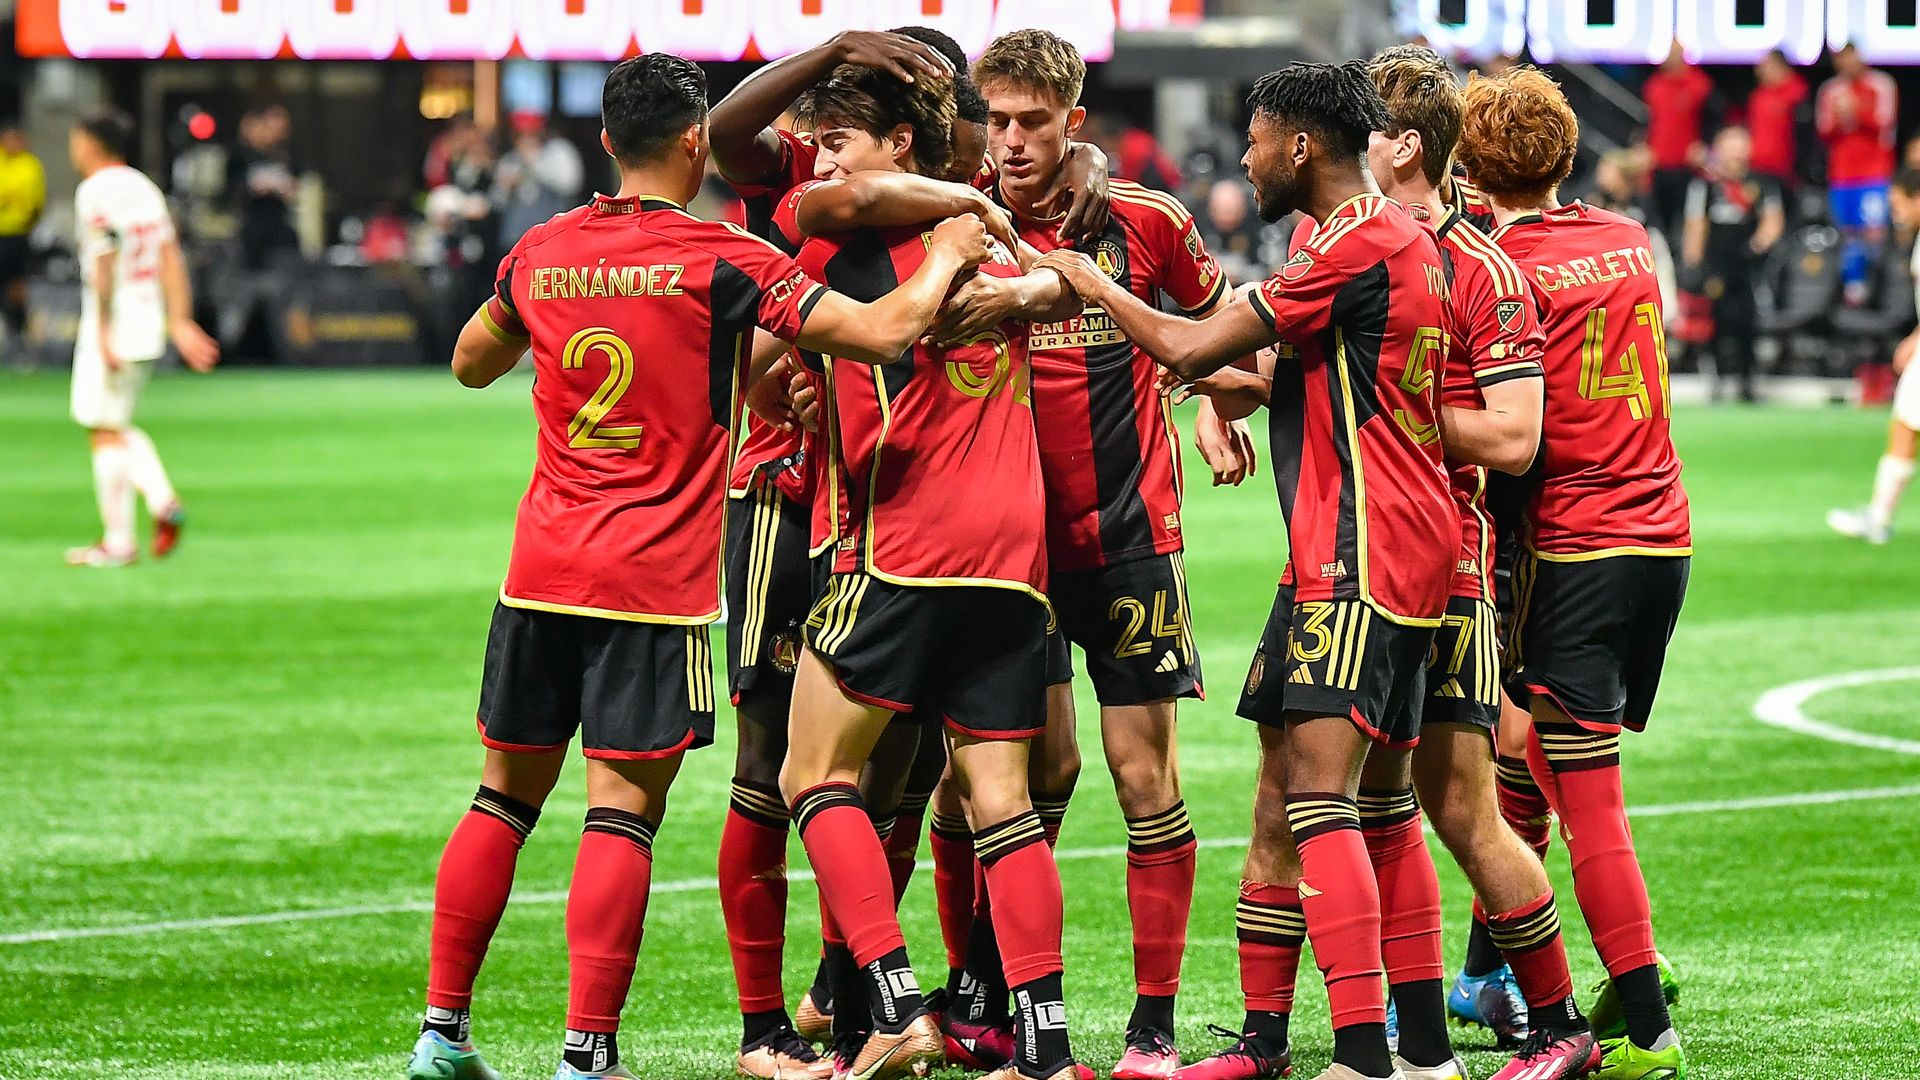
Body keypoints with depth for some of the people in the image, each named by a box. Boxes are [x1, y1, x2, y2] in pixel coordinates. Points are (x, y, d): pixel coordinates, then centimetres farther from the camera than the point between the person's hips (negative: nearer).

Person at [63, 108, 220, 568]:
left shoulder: (96, 192, -11)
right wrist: (179, 322, 11)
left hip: (112, 326, -8)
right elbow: (171, 259, 11)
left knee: (105, 430, -3)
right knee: (117, 426, 19)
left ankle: (118, 540, -2)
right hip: (149, 329, 8)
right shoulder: (144, 189, 14)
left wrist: (104, 331, -20)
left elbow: (105, 264, -19)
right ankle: (162, 501, 3)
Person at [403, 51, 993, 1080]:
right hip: (656, 581, -5)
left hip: (541, 570, 5)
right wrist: (946, 256, 6)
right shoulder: (722, 261, -8)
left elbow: (471, 363, 25)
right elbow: (882, 331, -11)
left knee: (503, 799, 14)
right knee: (621, 813, -4)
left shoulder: (541, 252, 6)